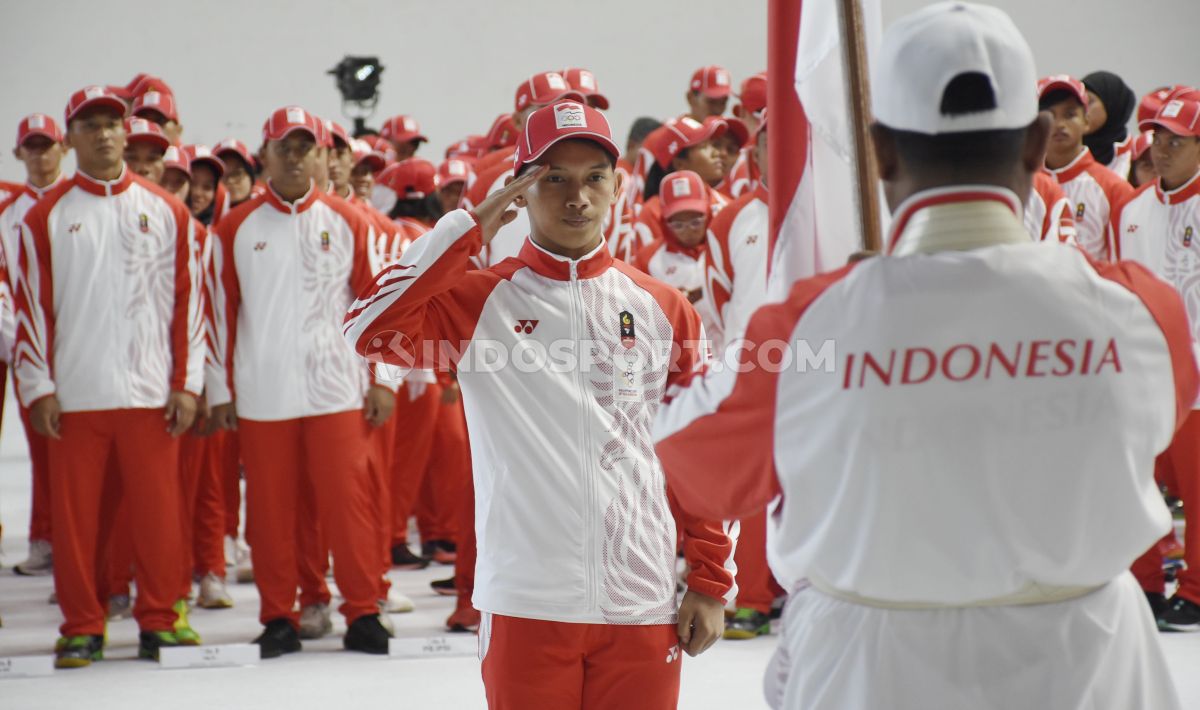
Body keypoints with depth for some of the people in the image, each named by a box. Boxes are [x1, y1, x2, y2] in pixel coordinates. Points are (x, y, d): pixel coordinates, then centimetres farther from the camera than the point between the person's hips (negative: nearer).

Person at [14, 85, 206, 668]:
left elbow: (188, 300, 7)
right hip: (74, 394, 0)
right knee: (75, 514, 1)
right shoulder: (47, 215, 6)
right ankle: (82, 629, 10)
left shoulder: (166, 211, 8)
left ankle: (159, 621, 11)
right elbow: (32, 306, 4)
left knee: (157, 511, 0)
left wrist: (187, 383, 1)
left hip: (150, 393, 0)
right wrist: (38, 388, -3)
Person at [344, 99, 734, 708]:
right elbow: (368, 331, -15)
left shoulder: (663, 309, 7)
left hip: (645, 611, 2)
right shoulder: (477, 301, 1)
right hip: (525, 608, -2)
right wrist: (467, 228, -10)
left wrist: (710, 582, 5)